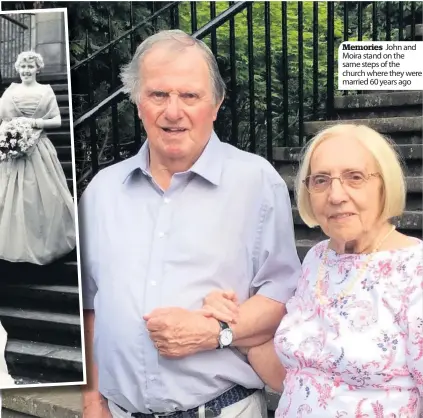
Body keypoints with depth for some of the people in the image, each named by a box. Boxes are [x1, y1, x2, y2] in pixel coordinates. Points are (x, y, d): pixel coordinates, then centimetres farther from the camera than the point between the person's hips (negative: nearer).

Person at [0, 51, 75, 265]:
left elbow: (57, 121, -1)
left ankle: (46, 241, 18)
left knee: (44, 197, 2)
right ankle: (18, 244, 17)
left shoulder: (46, 91, 2)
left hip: (39, 150, -1)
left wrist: (35, 122, -13)